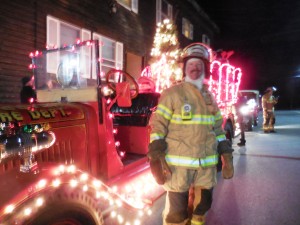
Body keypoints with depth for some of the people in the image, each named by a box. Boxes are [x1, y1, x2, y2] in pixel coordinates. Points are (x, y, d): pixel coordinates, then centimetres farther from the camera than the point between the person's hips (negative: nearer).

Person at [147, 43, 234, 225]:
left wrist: (227, 157, 11)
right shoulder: (172, 93, -5)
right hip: (178, 164, -5)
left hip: (207, 165, 6)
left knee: (201, 206, 20)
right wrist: (157, 157, -18)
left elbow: (218, 129, 16)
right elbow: (158, 125, -10)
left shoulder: (210, 97, 12)